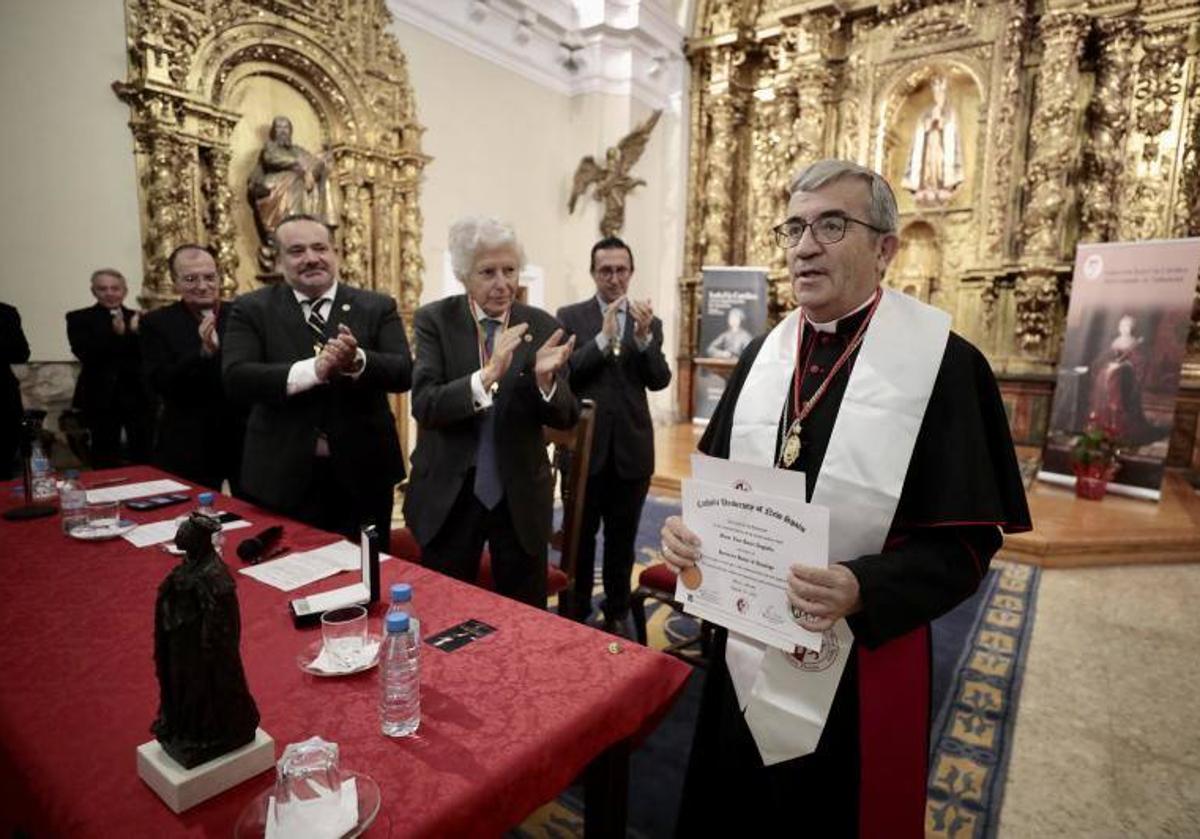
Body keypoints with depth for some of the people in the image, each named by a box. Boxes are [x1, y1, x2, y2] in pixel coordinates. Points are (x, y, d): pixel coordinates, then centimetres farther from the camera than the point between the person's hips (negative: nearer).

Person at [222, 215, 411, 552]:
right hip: (282, 476, 0)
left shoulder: (377, 307, 1)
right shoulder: (251, 309, 1)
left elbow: (404, 373, -8)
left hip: (363, 474, 1)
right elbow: (235, 378, -12)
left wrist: (357, 361, -29)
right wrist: (312, 370, -26)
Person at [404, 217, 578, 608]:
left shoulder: (542, 326, -4)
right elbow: (424, 405, -18)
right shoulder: (434, 320, -6)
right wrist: (488, 375, -34)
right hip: (448, 496, 0)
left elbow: (566, 418, -5)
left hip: (521, 496, 1)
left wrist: (545, 378, -26)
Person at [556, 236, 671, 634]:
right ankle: (576, 612, 28)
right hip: (584, 446, -1)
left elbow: (660, 381, -6)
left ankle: (617, 613, 31)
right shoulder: (570, 316, 0)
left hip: (631, 448, 2)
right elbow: (563, 374, -12)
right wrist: (603, 338, -24)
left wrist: (644, 336, -22)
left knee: (622, 538, 14)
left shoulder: (649, 322, 5)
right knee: (580, 536, 11)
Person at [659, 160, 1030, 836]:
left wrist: (860, 590, -30)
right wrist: (692, 528, -11)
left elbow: (966, 542, -14)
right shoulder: (766, 353, 2)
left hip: (861, 660, -4)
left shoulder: (944, 363, -14)